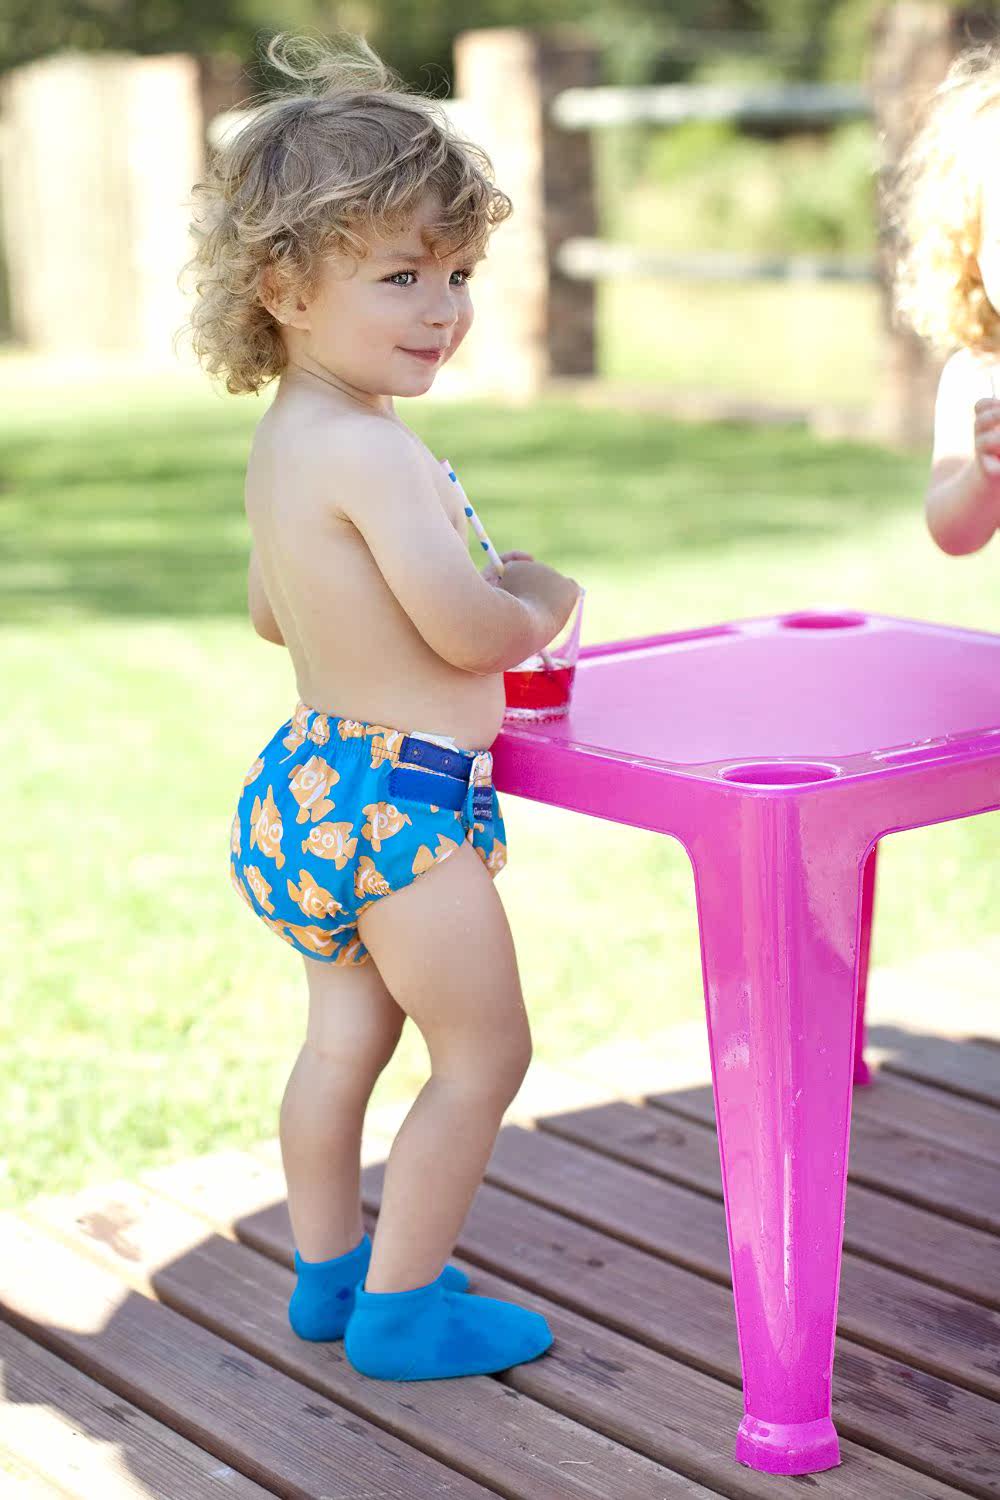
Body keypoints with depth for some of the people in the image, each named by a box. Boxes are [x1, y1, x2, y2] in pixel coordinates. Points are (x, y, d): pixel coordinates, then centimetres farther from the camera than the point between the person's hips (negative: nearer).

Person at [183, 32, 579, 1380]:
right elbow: (469, 633, -23)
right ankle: (401, 1308, 12)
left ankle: (330, 1269, 34)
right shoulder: (373, 454, -23)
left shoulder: (280, 439, 8)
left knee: (346, 1038, 20)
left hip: (316, 771, 10)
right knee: (484, 1052, 3)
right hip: (403, 792, -10)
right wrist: (543, 604, -3)